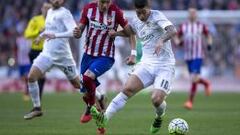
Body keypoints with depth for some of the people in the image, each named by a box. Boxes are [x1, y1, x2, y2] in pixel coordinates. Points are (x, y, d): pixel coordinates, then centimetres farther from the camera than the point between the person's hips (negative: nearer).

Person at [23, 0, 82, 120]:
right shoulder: (50, 12, 14)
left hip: (62, 55, -7)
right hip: (47, 53, 7)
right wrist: (42, 35, 19)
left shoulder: (64, 13, -10)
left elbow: (73, 31, -24)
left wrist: (55, 35, -33)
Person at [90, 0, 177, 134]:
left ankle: (159, 117, 18)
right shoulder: (136, 22, 8)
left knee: (156, 99, -20)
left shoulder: (157, 16, -12)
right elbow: (128, 31, 31)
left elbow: (173, 30, -28)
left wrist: (162, 40, -48)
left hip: (165, 66, -5)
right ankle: (104, 118, -26)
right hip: (147, 64, 5)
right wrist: (115, 33, 10)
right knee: (128, 88, -18)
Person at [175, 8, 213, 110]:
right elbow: (177, 38, 15)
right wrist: (178, 42, -8)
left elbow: (208, 36, 16)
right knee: (194, 79, 9)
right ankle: (206, 83, 43)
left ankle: (190, 101, -11)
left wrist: (209, 43, -3)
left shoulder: (201, 26, 2)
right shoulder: (183, 26, 6)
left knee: (194, 79, -16)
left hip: (198, 56, -3)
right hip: (188, 56, 3)